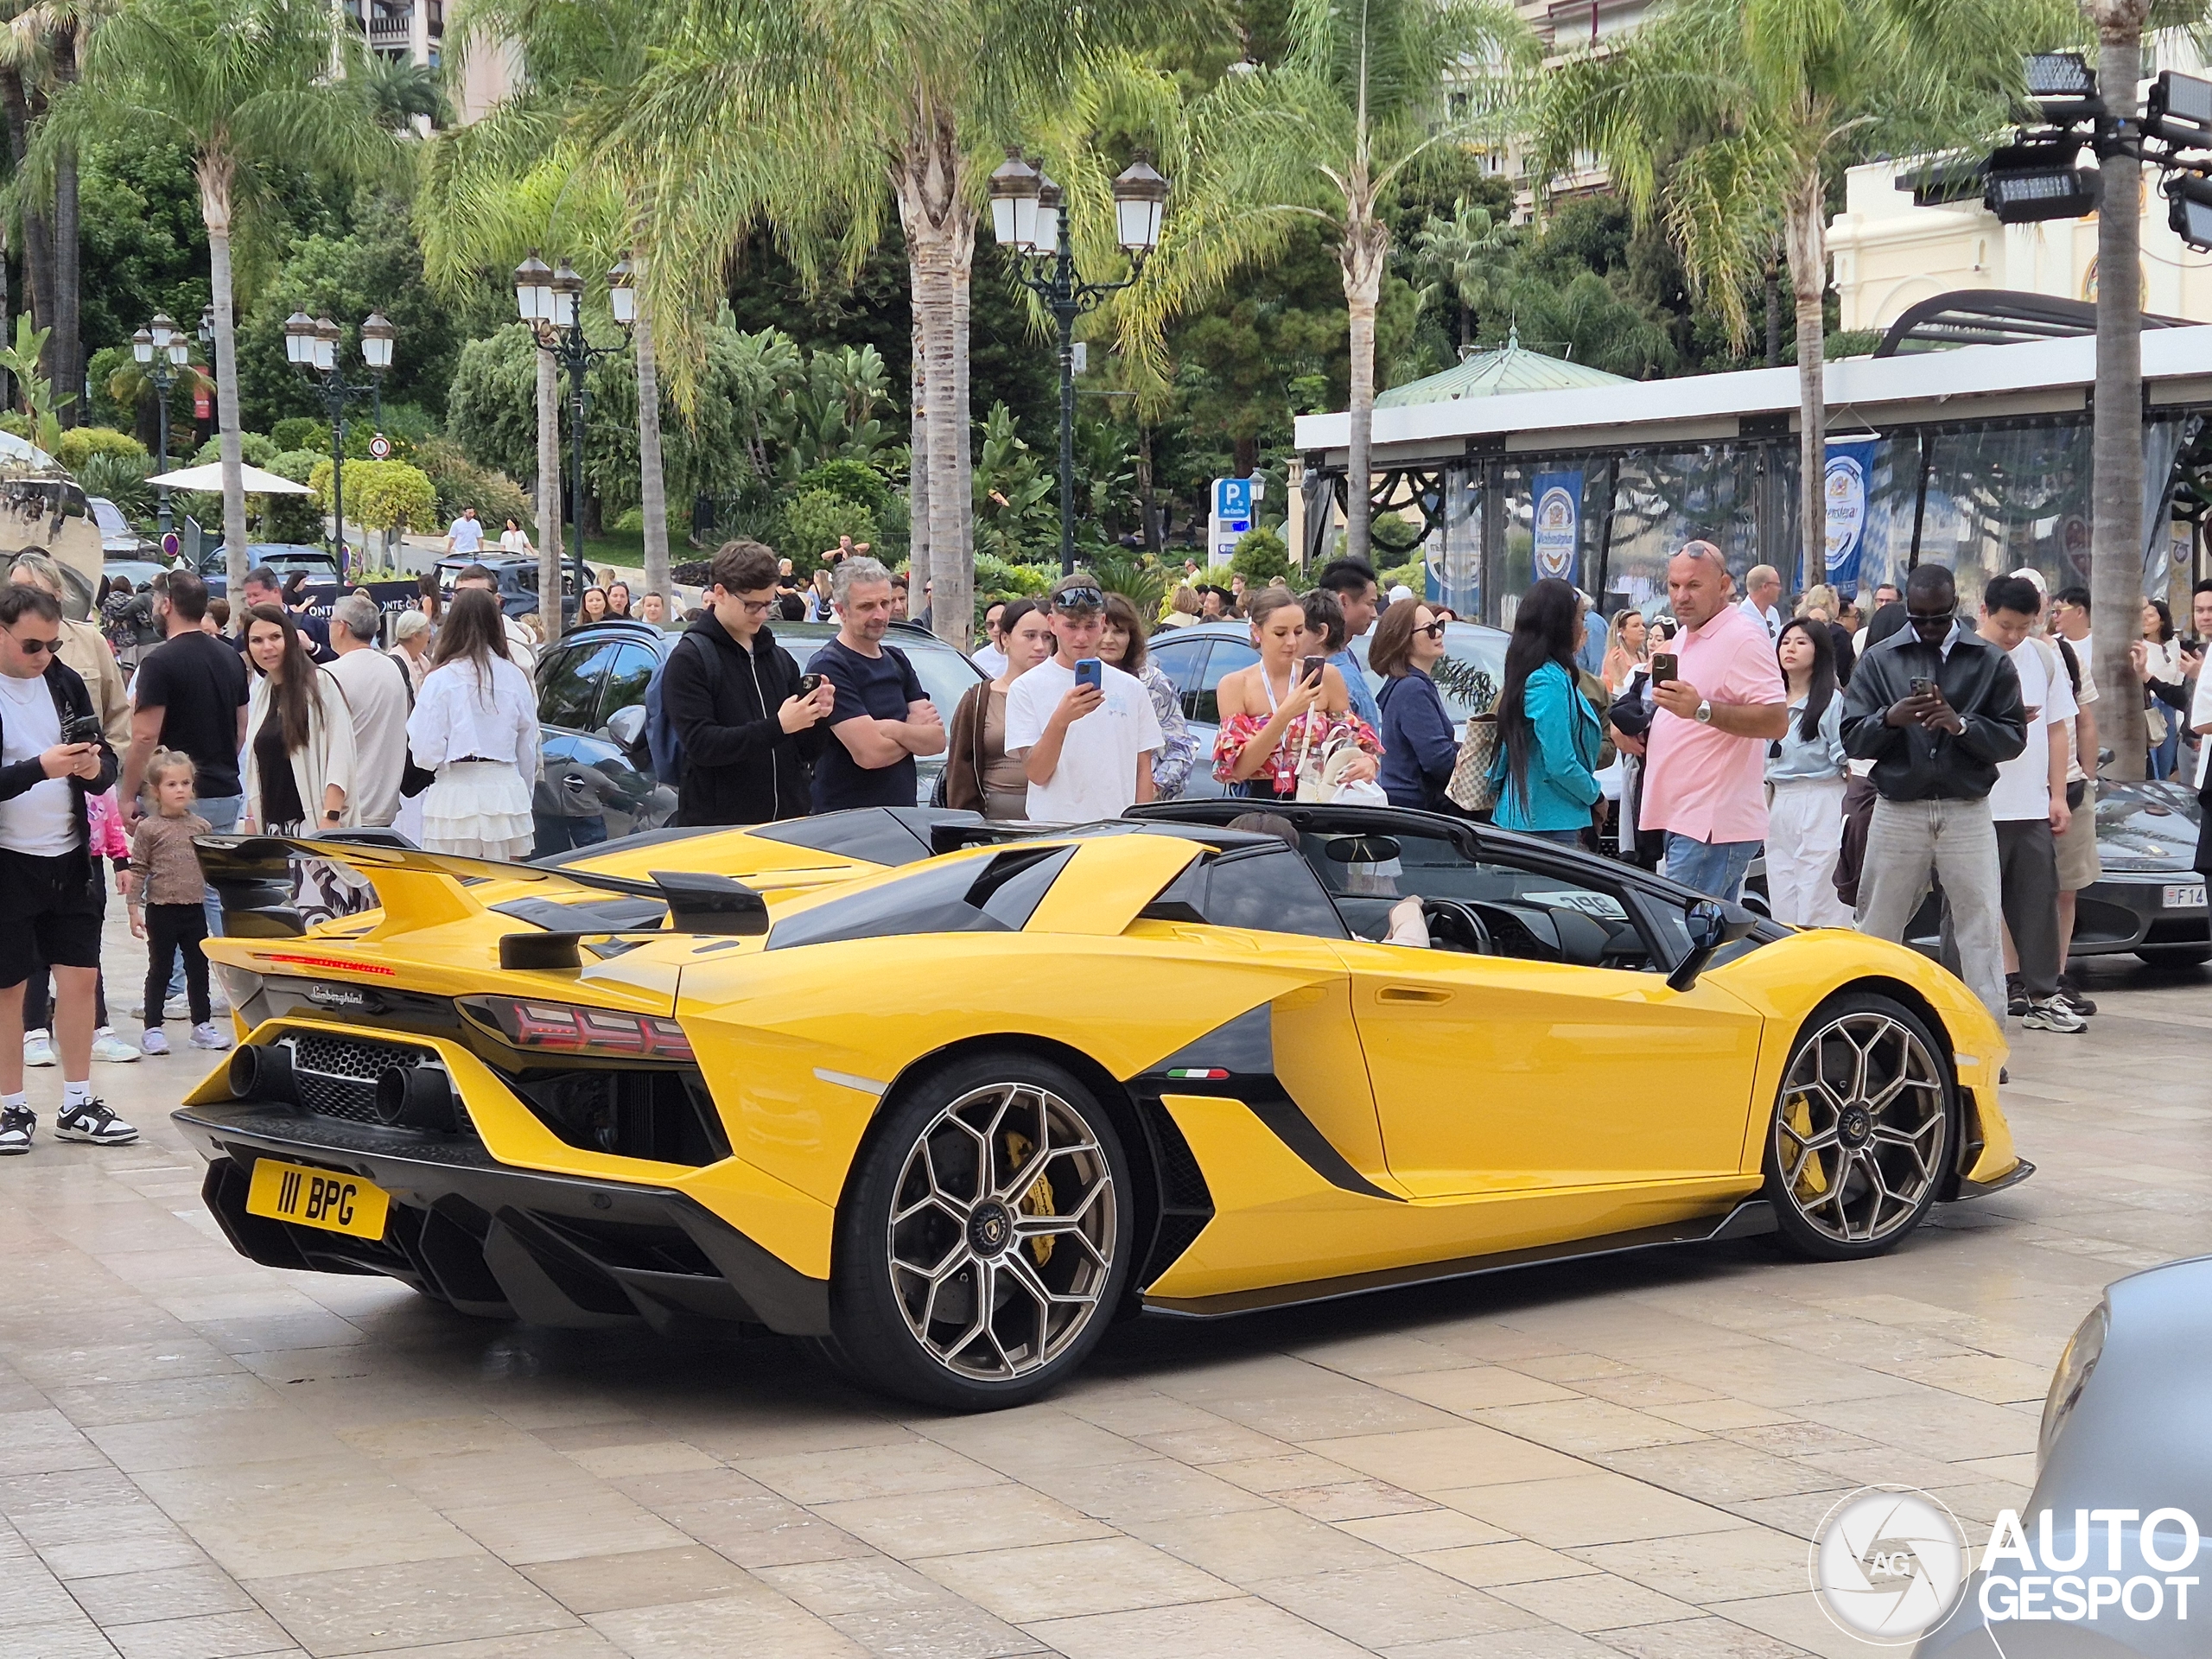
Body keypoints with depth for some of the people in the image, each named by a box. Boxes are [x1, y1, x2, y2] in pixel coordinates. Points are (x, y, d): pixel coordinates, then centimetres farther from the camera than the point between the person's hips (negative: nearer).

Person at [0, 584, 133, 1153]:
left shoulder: (64, 682, 6)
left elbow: (107, 764, 8)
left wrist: (95, 769, -14)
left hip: (70, 859, 5)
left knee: (80, 976, 6)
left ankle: (77, 1106, 15)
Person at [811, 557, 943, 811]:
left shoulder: (897, 661, 12)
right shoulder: (829, 667, -12)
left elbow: (937, 740, 2)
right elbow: (870, 753, -20)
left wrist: (891, 728, -15)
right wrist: (915, 731, -2)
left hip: (904, 816, 7)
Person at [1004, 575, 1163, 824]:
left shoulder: (1131, 688, 11)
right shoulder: (1027, 688, 1)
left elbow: (1143, 768, 13)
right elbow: (1037, 773, -6)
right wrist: (1060, 720, -21)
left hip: (1119, 834, 3)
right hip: (1054, 832, -3)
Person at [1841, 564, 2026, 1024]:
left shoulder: (1991, 661, 6)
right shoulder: (1879, 660, 8)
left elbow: (2014, 738, -1)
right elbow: (1852, 739, 2)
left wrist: (1962, 726, -18)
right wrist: (1890, 719, -18)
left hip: (1967, 811, -1)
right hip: (1897, 810, 1)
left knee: (1982, 929, -4)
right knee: (1878, 927, 4)